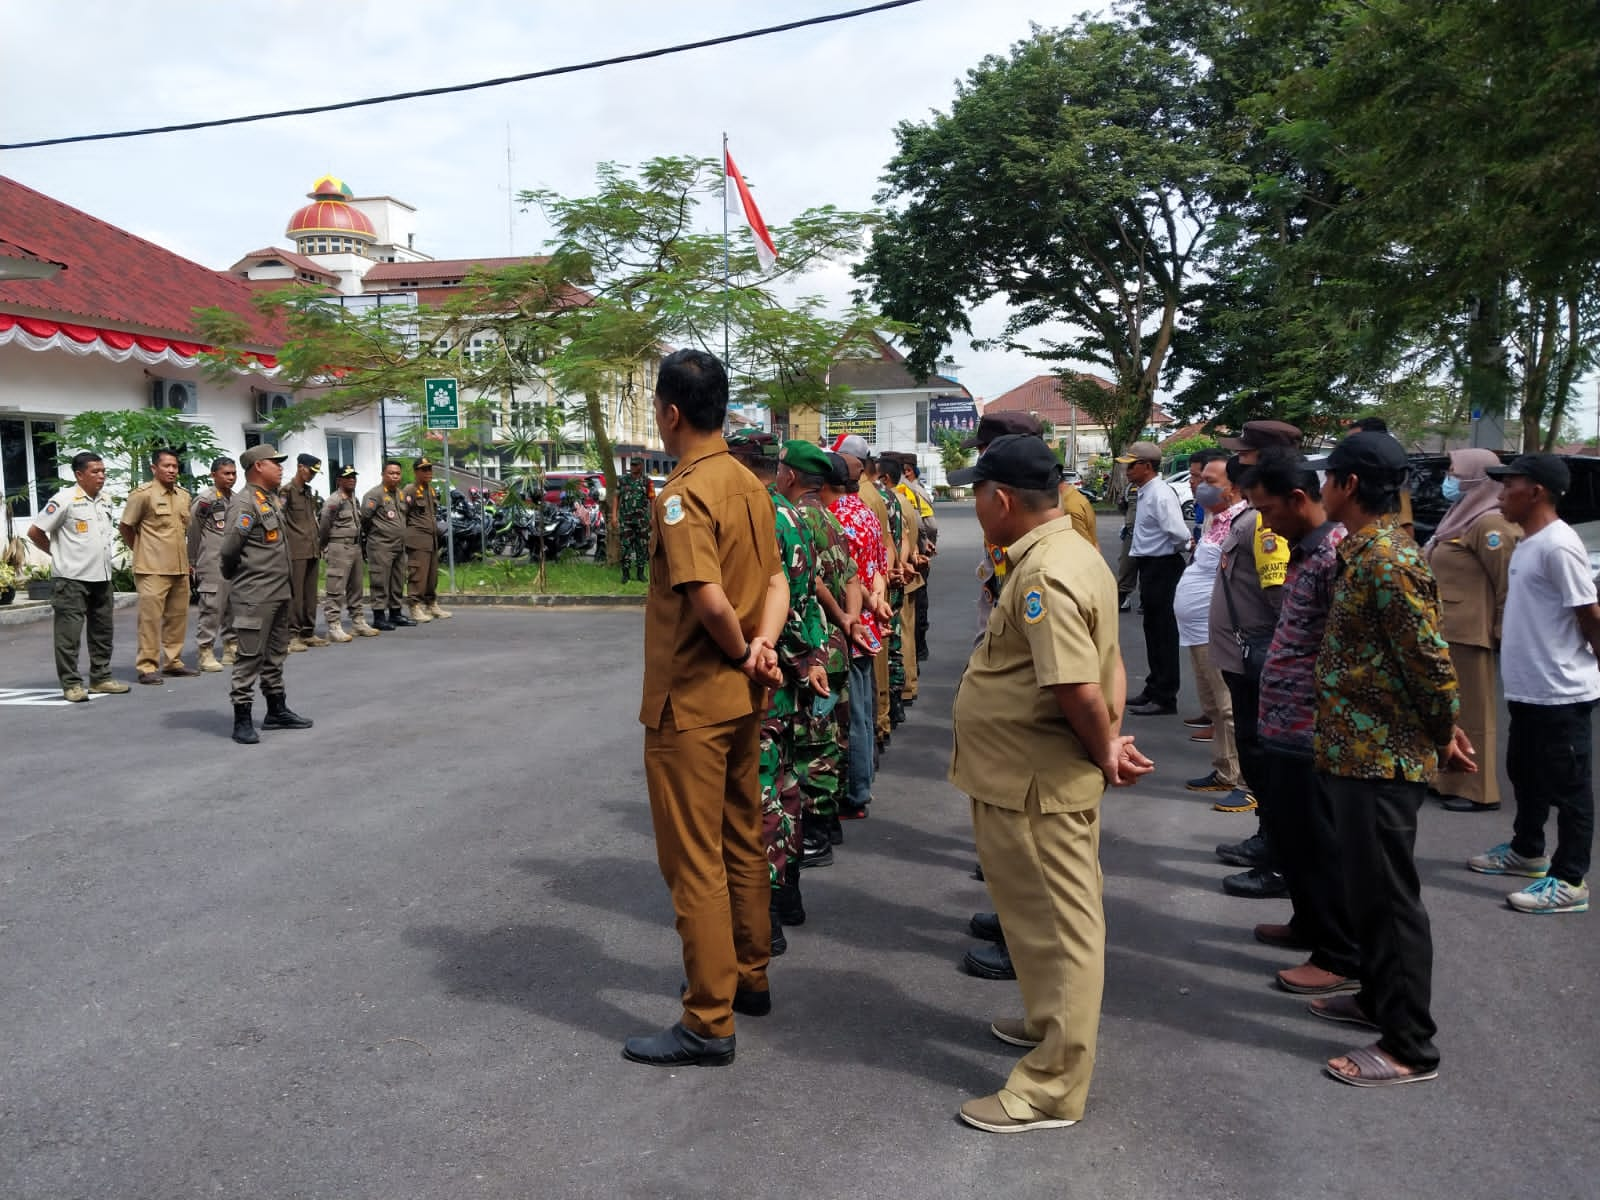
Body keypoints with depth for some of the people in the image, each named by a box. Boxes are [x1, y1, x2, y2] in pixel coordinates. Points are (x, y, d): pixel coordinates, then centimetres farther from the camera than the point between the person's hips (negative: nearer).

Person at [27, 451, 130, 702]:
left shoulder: (104, 503, 11)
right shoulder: (65, 500, -11)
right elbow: (35, 532, -9)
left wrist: (105, 556, 14)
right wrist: (58, 553, -1)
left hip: (101, 577, 7)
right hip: (72, 579, -7)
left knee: (102, 631, 13)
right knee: (69, 633, -2)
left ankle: (101, 678, 22)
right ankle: (71, 684, 2)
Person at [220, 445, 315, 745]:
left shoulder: (273, 500, 14)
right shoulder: (244, 503, -15)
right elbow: (229, 550, -18)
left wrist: (287, 582, 14)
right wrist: (235, 575, -2)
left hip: (280, 592, 9)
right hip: (256, 596, -9)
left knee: (275, 654, 17)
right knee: (250, 657, -4)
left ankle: (277, 710, 27)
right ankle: (242, 720, 2)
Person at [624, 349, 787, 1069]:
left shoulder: (682, 495, -19)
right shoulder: (750, 485, 8)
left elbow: (711, 601, -28)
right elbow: (776, 584, 8)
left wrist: (743, 654, -10)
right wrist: (763, 646, -8)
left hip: (690, 704, -9)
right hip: (743, 698, 9)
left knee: (694, 862, 0)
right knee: (742, 842, 20)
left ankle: (708, 1024, 9)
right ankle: (750, 978, 35)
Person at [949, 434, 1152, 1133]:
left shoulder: (1044, 574, -24)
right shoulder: (1070, 552, 10)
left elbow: (1078, 689, -30)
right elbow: (1108, 666, 12)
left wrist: (1104, 753, -13)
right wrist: (1110, 746, 3)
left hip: (1036, 787, -10)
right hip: (1026, 779, 10)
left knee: (1057, 924, 2)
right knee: (1044, 914, 25)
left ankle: (1052, 1089, 15)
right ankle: (1050, 1023, 45)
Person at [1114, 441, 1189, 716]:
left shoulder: (1160, 494, -20)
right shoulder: (1146, 492, 10)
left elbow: (1178, 533, -27)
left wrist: (1181, 549, -9)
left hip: (1162, 567, -10)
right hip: (1150, 566, 10)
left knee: (1163, 632, -3)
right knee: (1153, 629, 18)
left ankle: (1164, 698, 5)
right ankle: (1154, 688, 30)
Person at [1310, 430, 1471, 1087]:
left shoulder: (1388, 561, -22)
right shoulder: (1363, 551, 10)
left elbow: (1429, 659, -22)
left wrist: (1444, 733, -7)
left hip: (1383, 758, -10)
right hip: (1356, 751, 10)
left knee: (1389, 896, -1)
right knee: (1366, 886, 21)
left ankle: (1411, 1047, 10)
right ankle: (1378, 996, 37)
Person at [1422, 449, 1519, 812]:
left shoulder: (1489, 523, -15)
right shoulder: (1461, 516, 17)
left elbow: (1508, 583, -18)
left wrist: (1502, 631, -17)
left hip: (1467, 634, -10)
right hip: (1445, 631, 10)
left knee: (1471, 713, -3)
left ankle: (1477, 791, 4)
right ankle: (1447, 779, 26)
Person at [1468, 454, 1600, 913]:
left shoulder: (1558, 545, -20)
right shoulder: (1528, 543, 12)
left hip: (1561, 692, -10)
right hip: (1528, 688, 10)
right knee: (1525, 775, 23)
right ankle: (1527, 851, 39)